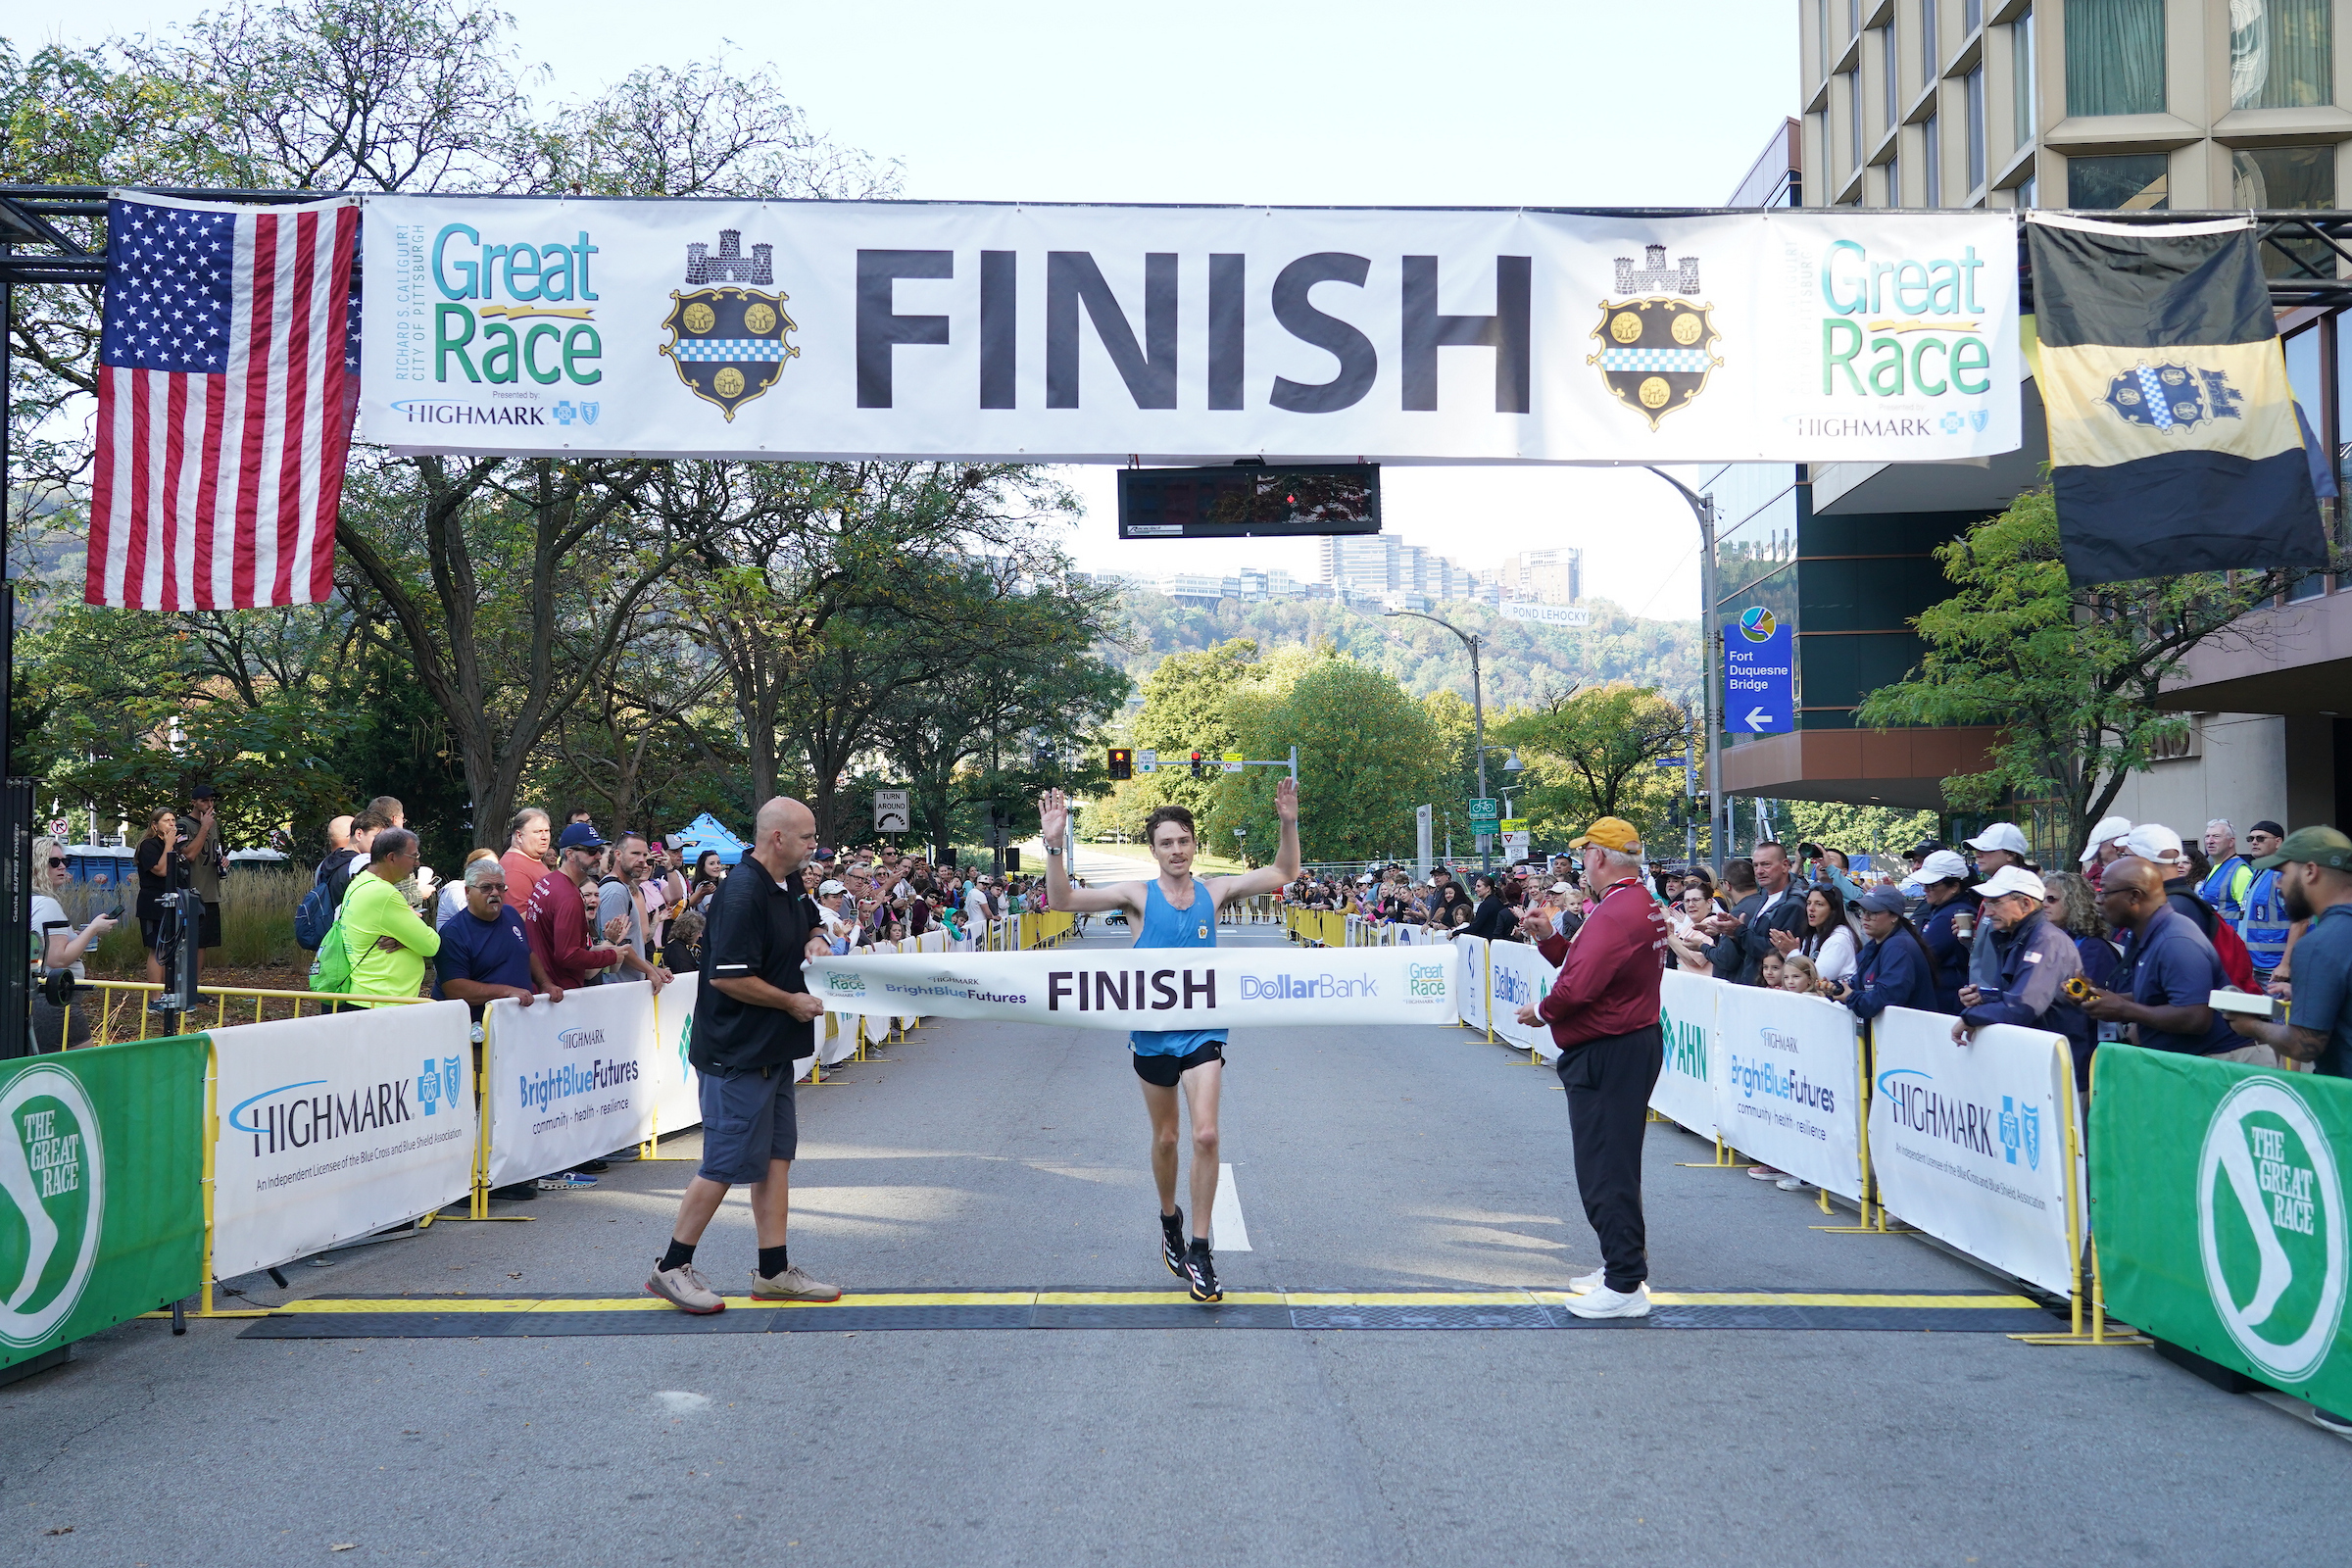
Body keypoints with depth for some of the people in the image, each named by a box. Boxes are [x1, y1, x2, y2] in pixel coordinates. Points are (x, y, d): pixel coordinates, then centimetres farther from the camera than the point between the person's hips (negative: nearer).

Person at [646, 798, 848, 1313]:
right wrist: (792, 1003, -14)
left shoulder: (787, 886, 10)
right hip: (737, 1053, -10)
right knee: (727, 1164, -3)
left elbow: (810, 922, 31)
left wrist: (815, 941, 6)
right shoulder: (742, 894, -20)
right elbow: (726, 977, -24)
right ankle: (672, 1268, 10)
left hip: (772, 1051, 10)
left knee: (776, 1156, 10)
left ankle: (774, 1271, 16)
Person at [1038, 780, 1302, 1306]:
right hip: (1153, 1032, 0)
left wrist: (1288, 824, -9)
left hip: (1203, 1030, 0)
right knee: (1165, 1138, 13)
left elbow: (1283, 873, 7)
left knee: (1206, 1135, -13)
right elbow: (1063, 899, -13)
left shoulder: (1215, 891, 0)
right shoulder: (1138, 895, -5)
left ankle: (1199, 1251, -3)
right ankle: (1169, 1219, 40)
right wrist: (1054, 844, -27)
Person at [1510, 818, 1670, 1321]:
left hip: (1607, 1057, -11)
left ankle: (1625, 1287, 0)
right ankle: (1623, 1266, 31)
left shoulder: (1617, 911, -22)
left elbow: (1579, 986, -30)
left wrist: (1542, 1011, -12)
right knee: (1612, 1165, 20)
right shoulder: (1643, 905, 13)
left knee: (1606, 1170, -5)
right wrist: (1549, 937, 7)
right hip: (1636, 1045, 11)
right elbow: (1588, 962, 19)